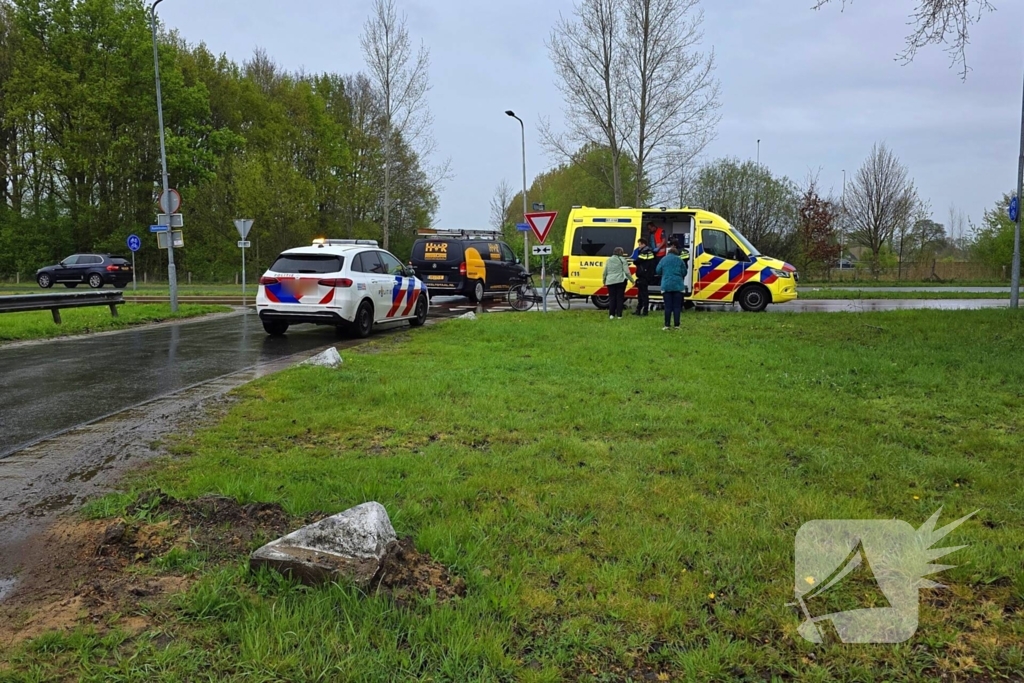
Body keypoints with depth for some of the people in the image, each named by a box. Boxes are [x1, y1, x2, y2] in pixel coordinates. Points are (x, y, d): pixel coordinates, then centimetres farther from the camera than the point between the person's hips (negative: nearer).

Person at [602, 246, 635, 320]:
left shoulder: (609, 260, 11)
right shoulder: (622, 260, -3)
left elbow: (605, 272, 14)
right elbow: (627, 272, -7)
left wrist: (604, 281, 26)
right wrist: (632, 280, 3)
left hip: (610, 281, 3)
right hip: (620, 281, -3)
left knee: (611, 298, 7)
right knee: (620, 297, 4)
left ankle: (611, 314, -1)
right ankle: (619, 315, 2)